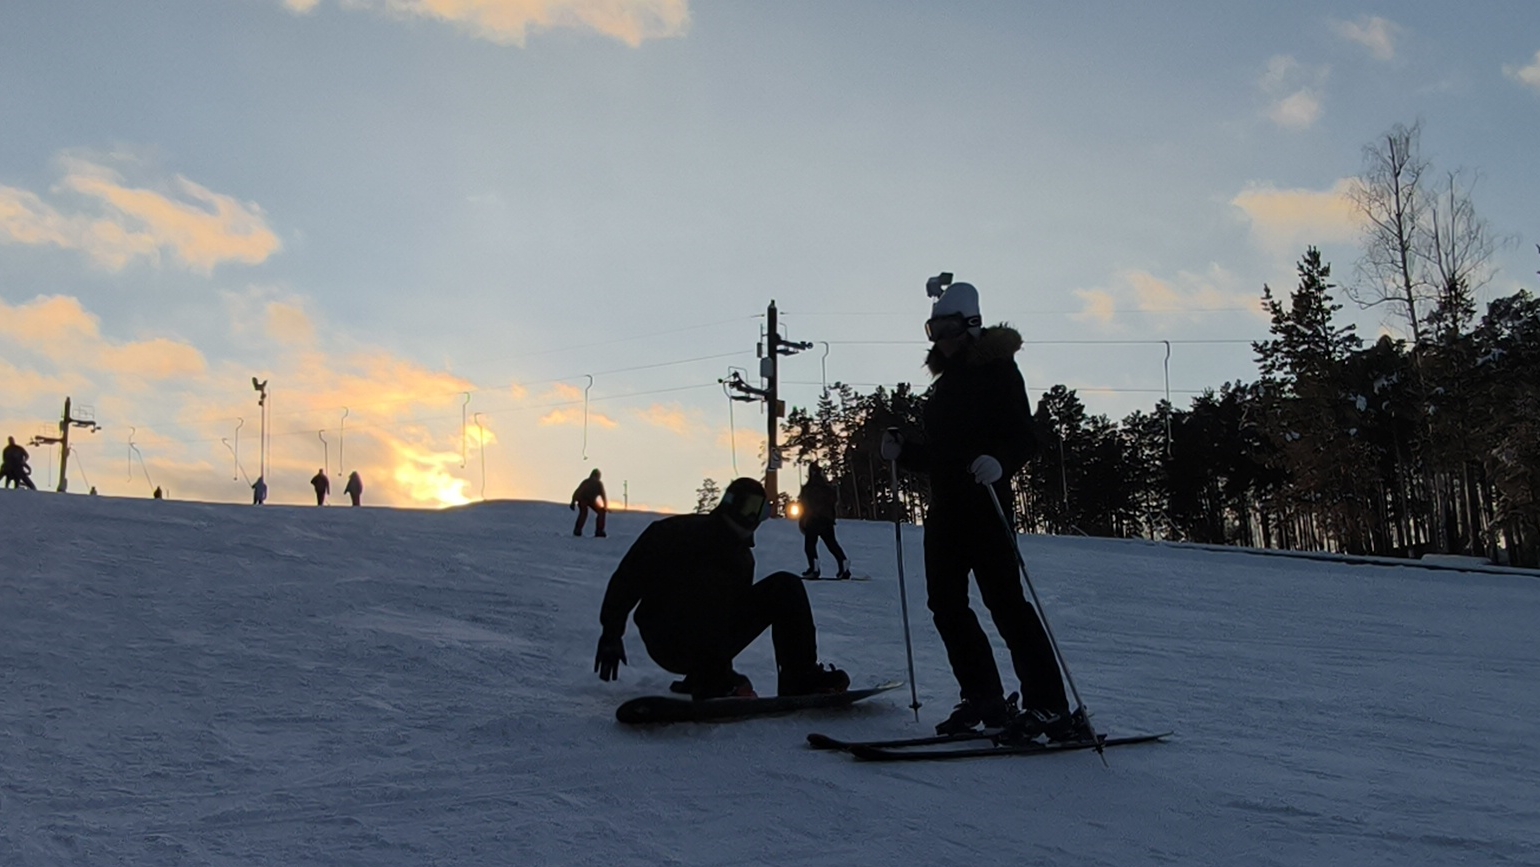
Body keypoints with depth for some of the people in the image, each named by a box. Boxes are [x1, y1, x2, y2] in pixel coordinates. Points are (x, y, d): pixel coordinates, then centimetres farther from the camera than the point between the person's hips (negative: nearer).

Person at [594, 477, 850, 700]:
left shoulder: (742, 557, 12)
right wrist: (611, 633, -12)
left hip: (712, 645, 6)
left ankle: (800, 676, -17)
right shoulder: (674, 533, -7)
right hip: (667, 643, -6)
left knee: (785, 587, -7)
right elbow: (626, 578, -6)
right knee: (709, 580, -35)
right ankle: (710, 682, -38)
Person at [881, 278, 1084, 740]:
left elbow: (1026, 437, -13)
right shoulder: (945, 383, 20)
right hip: (945, 507, 9)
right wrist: (901, 450, 5)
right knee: (946, 603, 7)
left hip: (984, 502, -9)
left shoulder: (996, 370, -4)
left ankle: (1050, 707, -9)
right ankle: (983, 698, 16)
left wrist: (1000, 462, -31)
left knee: (1003, 599, -12)